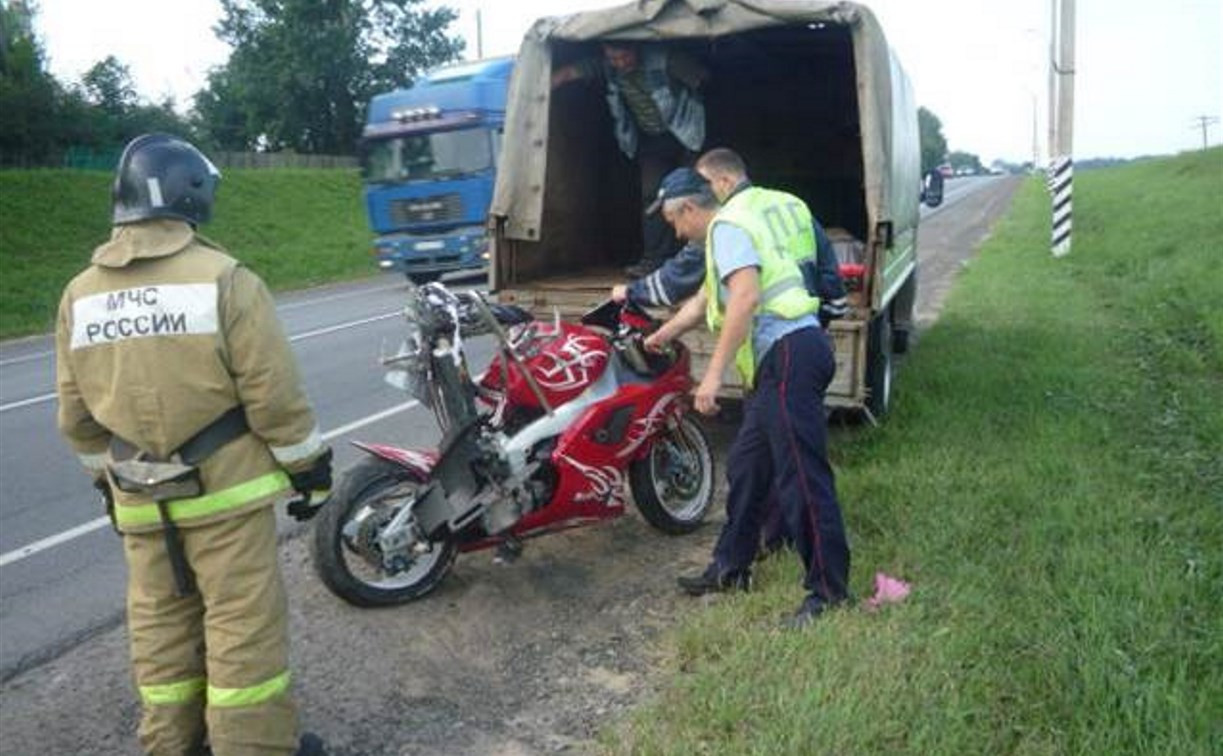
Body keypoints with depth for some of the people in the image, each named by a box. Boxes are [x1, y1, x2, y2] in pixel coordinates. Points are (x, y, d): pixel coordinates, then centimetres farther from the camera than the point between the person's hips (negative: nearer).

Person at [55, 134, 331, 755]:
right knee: (243, 619, 4)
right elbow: (272, 393, -15)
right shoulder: (223, 278, -14)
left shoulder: (80, 294, 3)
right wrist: (308, 466, -4)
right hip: (224, 484, -5)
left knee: (160, 621, 17)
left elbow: (75, 415, 9)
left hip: (139, 494, 6)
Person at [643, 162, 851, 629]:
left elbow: (746, 296, -22)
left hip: (788, 353, -11)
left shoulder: (727, 226, -6)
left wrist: (714, 374, -24)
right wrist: (660, 336, 52)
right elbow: (705, 300, 39)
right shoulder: (732, 228, 26)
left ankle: (829, 589, 0)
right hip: (779, 361, 11)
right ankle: (731, 567, 29)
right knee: (746, 466, 17)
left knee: (801, 477, -8)